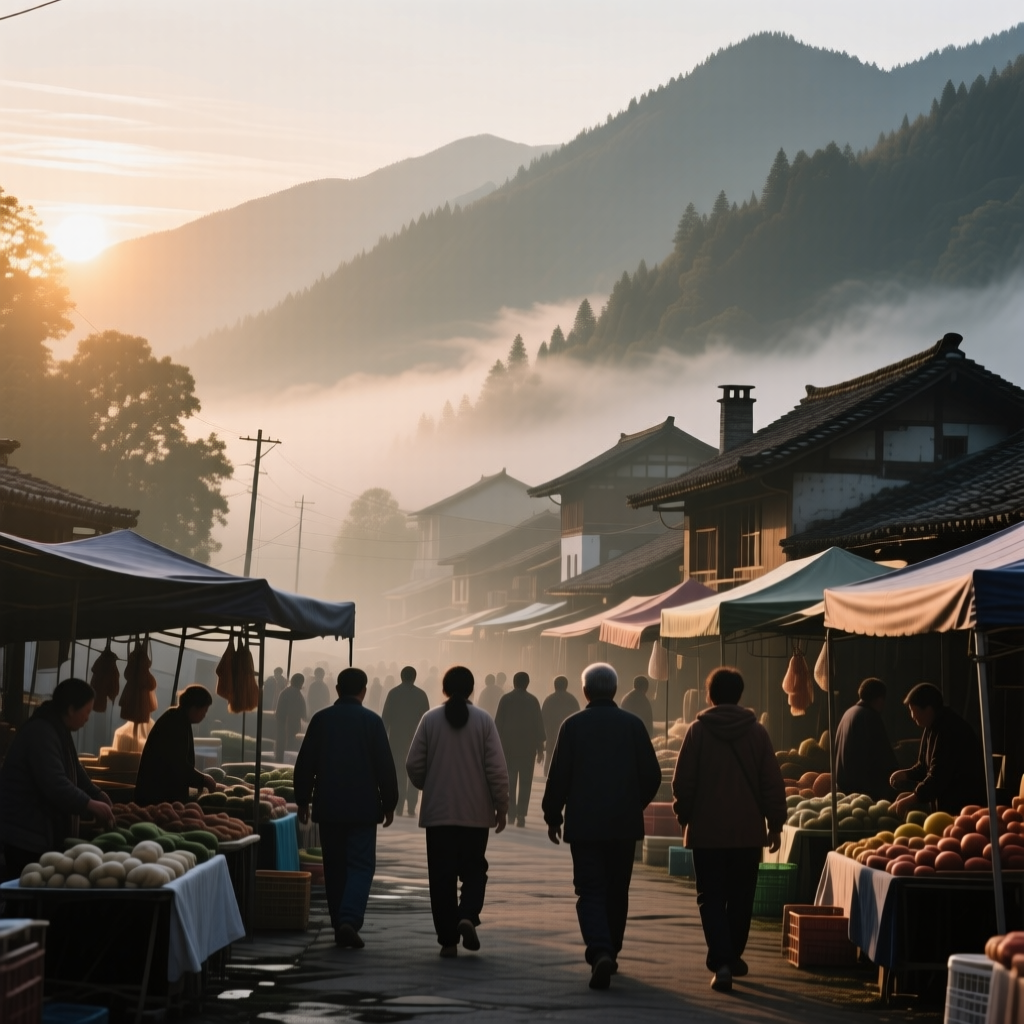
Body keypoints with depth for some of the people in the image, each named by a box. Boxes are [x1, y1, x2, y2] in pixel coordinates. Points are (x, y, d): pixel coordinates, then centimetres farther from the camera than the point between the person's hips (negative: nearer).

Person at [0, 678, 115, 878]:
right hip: (25, 832, -11)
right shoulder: (40, 733, -20)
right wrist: (90, 804, -22)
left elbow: (75, 774, 21)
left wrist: (99, 796, 8)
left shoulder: (57, 731, 15)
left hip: (42, 830, 11)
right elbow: (54, 783, -28)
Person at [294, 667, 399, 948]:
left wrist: (303, 801, 13)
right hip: (363, 807, -3)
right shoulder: (372, 721, -5)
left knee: (334, 867, 11)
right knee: (361, 865, 0)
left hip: (328, 807, 3)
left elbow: (304, 765, 4)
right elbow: (385, 766, -4)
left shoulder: (320, 720, 2)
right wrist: (389, 804, 5)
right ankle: (349, 920, -19)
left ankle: (340, 927, 12)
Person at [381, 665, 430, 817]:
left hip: (397, 738, 0)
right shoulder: (421, 694, 1)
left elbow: (386, 717, -3)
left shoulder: (394, 693, -1)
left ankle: (398, 806, -2)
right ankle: (411, 807, -1)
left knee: (398, 773, 5)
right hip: (416, 738, 0)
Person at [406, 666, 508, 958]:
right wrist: (501, 807, 4)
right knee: (474, 870, 14)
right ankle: (468, 916, -11)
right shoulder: (484, 721, -4)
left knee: (442, 877, 5)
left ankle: (448, 939, 3)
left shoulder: (430, 719, -3)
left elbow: (413, 765, -2)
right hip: (476, 812, 0)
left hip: (437, 812, 0)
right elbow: (496, 769, -6)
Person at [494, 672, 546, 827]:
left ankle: (511, 813, 9)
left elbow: (498, 723, -2)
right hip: (528, 746, -1)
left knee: (510, 781, 12)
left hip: (508, 746, 1)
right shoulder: (533, 701, -1)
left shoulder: (505, 699, -1)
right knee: (525, 782, 0)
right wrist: (540, 748, 5)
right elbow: (539, 725, -1)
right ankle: (521, 815, -10)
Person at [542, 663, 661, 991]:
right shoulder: (633, 725, 1)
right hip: (625, 823, 2)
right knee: (616, 892, 15)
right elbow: (652, 775, 2)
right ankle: (609, 951, 24)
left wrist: (553, 816, 6)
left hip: (584, 823, -2)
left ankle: (600, 952, -23)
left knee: (591, 891, -3)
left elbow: (559, 775, -5)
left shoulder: (573, 725, -4)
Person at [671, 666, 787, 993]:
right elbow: (772, 782, 0)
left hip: (706, 830, -2)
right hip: (748, 830, 2)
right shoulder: (757, 732, 0)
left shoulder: (698, 730, -5)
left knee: (711, 898, 1)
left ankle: (721, 962, -14)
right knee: (740, 897, 15)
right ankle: (733, 956, 25)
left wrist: (684, 816, 9)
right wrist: (775, 822, 8)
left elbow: (682, 781, -4)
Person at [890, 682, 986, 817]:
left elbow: (939, 776, -27)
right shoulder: (933, 728, 11)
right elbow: (926, 767, 20)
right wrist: (906, 774, 1)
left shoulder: (949, 730, -22)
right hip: (947, 802, 10)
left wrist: (911, 799, -25)